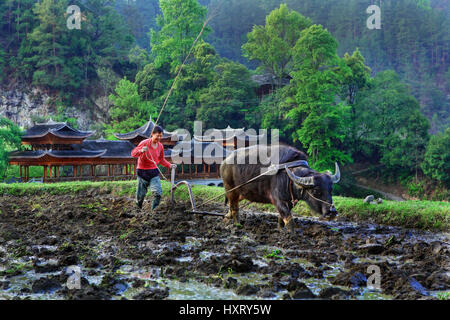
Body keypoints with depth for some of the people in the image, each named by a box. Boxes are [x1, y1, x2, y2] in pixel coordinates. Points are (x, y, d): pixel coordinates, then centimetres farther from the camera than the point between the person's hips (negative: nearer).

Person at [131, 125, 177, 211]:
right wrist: (141, 151, -37)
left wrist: (169, 165, 2)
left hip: (154, 172, 4)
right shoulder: (145, 143, -13)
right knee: (141, 194, 4)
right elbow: (133, 153, -17)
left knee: (158, 193, -14)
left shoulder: (160, 146, 4)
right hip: (142, 172, -4)